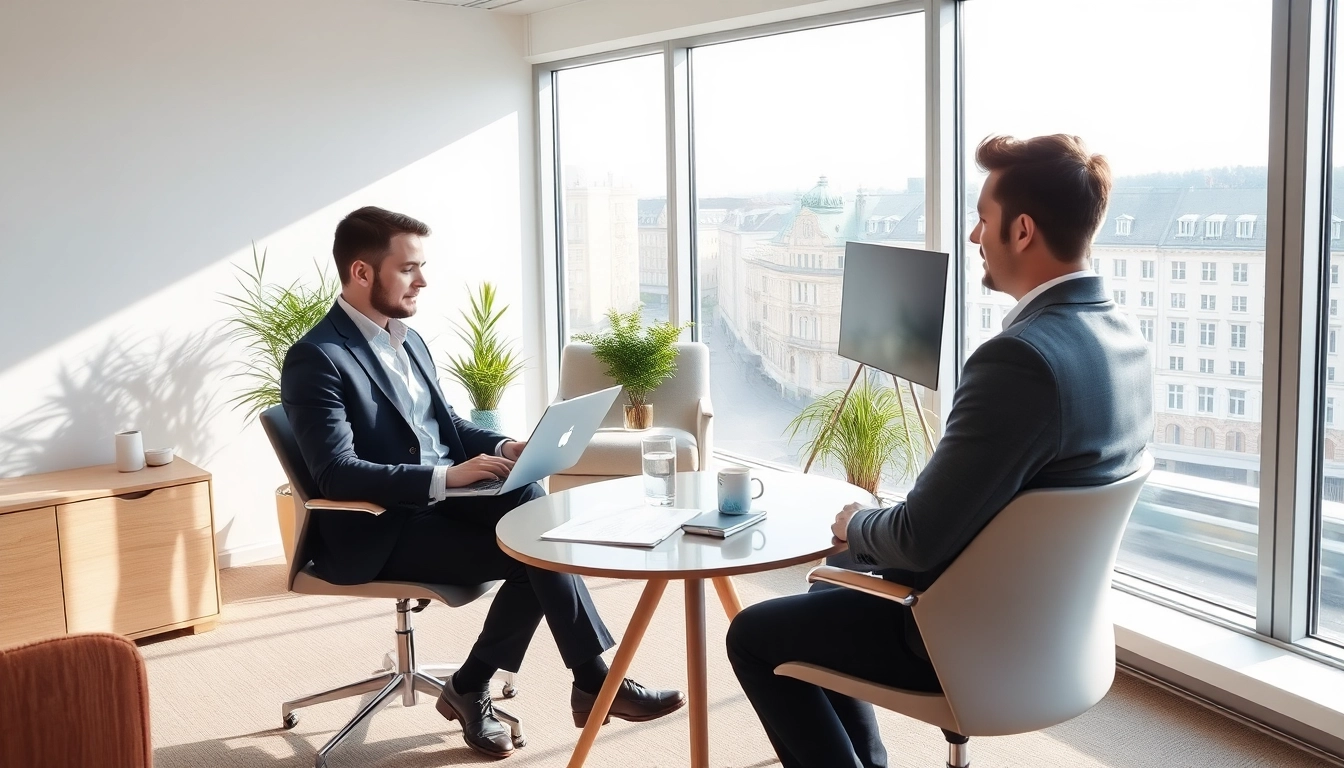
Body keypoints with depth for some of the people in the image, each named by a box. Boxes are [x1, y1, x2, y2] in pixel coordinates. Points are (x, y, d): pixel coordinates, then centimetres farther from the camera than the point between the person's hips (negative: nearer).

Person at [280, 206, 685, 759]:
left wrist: (503, 447, -1)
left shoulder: (407, 340, 13)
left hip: (440, 500, 8)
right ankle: (595, 682, -4)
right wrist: (446, 477, -30)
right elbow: (337, 475, -24)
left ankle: (471, 689, -6)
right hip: (377, 532, -8)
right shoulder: (316, 359, -14)